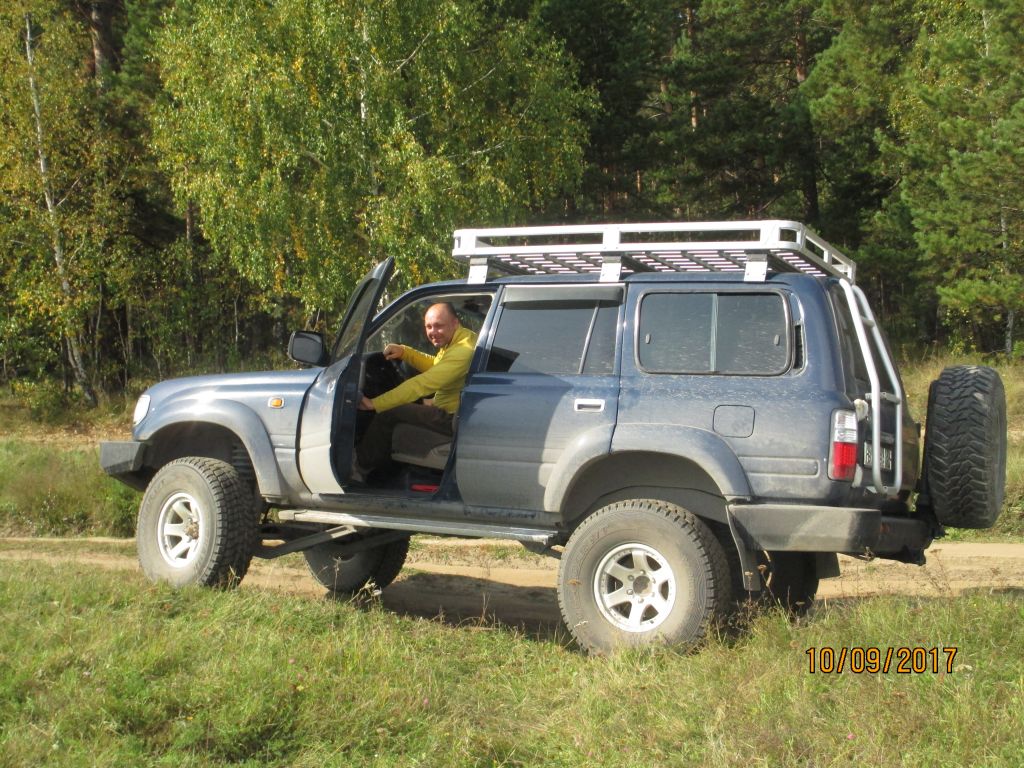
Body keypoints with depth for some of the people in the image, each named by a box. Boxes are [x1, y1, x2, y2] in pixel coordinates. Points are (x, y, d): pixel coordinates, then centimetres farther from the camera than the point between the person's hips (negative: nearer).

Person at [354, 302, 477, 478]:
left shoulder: (462, 351, -26)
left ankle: (360, 467, 6)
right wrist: (404, 352, 5)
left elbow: (422, 384, -29)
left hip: (455, 420, -11)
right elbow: (435, 366, 22)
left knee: (390, 413, -11)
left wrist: (375, 403, -26)